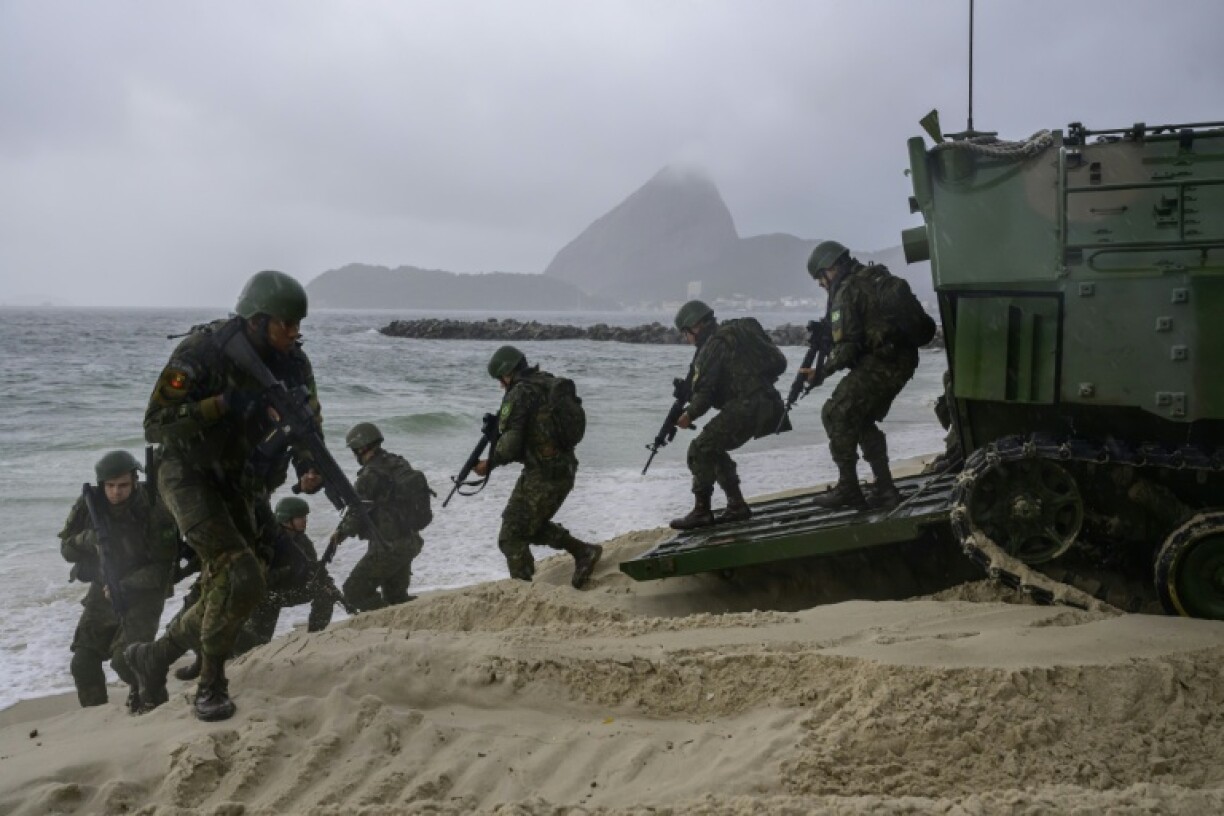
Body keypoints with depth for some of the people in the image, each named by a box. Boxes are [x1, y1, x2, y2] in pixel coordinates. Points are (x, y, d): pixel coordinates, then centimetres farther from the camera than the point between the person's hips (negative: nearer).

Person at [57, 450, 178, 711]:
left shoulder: (153, 509, -21)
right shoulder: (89, 505, -9)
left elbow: (164, 565, -17)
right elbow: (66, 548, -2)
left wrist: (123, 587, -22)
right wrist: (89, 538, -23)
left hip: (143, 593, -4)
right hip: (104, 591, 5)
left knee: (126, 658, -19)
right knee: (83, 664, 2)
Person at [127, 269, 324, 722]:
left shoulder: (293, 363, -7)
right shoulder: (202, 352, -21)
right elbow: (156, 425, -22)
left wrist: (309, 470, -23)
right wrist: (224, 404, -32)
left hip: (242, 486, 6)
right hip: (191, 477, -6)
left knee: (227, 594, 9)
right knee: (241, 579, -21)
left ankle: (152, 656, 31)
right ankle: (211, 686, -2)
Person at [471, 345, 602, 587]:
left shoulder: (519, 393, -13)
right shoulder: (552, 385, 12)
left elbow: (510, 445, -18)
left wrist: (489, 464, -1)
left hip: (542, 475, -9)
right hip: (565, 471, 9)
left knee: (512, 537, 2)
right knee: (534, 525, 26)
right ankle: (584, 552, 20)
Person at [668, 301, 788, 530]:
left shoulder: (713, 345, -8)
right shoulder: (734, 333, 20)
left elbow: (705, 391, -13)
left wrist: (689, 415, 4)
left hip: (747, 408, -9)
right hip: (768, 406, 9)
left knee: (700, 450, -4)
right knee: (713, 450, 21)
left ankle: (702, 511, -3)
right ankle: (737, 506, 21)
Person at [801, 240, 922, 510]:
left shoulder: (846, 291, -10)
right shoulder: (875, 278, 17)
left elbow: (847, 346, -16)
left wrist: (822, 372, -3)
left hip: (880, 363, -9)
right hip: (903, 360, 9)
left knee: (836, 415, -1)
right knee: (863, 420, 20)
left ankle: (848, 490, 0)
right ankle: (884, 490, 18)